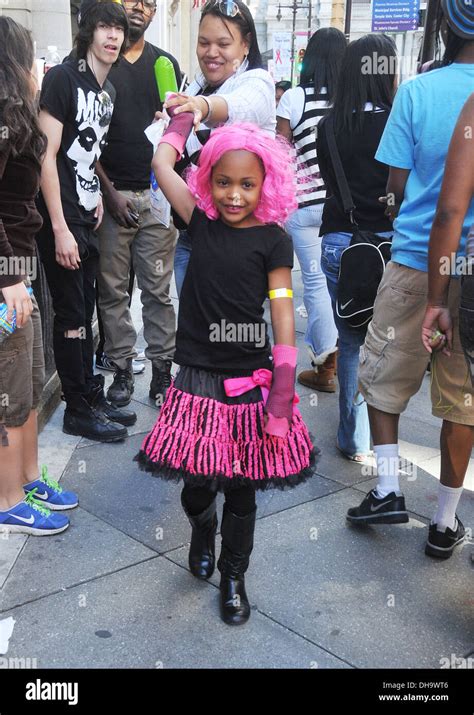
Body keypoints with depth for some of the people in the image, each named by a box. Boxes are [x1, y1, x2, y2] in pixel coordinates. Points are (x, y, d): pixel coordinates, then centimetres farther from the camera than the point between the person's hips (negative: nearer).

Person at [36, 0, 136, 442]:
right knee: (71, 316, 0)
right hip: (61, 219, -8)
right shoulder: (63, 78, -12)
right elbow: (47, 154, -17)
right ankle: (78, 410, 12)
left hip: (87, 217, 8)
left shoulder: (107, 90, 12)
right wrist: (60, 229, -20)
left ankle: (92, 398, 26)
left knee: (84, 313, 15)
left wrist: (97, 197, 10)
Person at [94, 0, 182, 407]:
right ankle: (122, 368, 15)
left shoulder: (165, 64, 12)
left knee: (158, 288, 4)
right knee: (113, 288, 4)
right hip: (111, 192, -1)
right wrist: (108, 190, -7)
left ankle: (162, 366, 13)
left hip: (156, 192, 2)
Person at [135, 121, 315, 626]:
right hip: (197, 378, 2)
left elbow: (283, 314, -6)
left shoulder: (272, 241, -4)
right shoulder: (202, 223, 3)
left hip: (249, 381, -1)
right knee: (197, 480, 10)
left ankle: (233, 575, 32)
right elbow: (161, 163, 3)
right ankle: (202, 528, 45)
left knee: (241, 486, 11)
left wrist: (282, 393, -11)